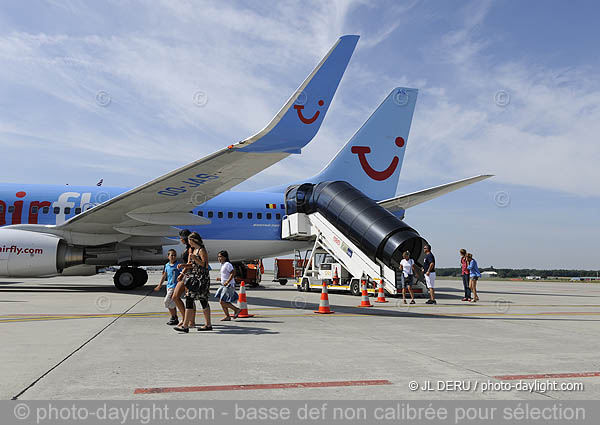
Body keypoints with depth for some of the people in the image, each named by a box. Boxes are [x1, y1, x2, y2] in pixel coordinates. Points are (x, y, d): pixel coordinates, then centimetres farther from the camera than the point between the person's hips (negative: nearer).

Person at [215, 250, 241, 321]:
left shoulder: (227, 264, -13)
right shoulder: (222, 265, 16)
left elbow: (232, 274, -21)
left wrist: (227, 282, -28)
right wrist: (220, 279, 14)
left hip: (229, 286, -10)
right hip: (224, 286, 10)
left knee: (223, 302, -12)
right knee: (222, 302, 9)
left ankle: (236, 310, 0)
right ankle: (227, 316, 16)